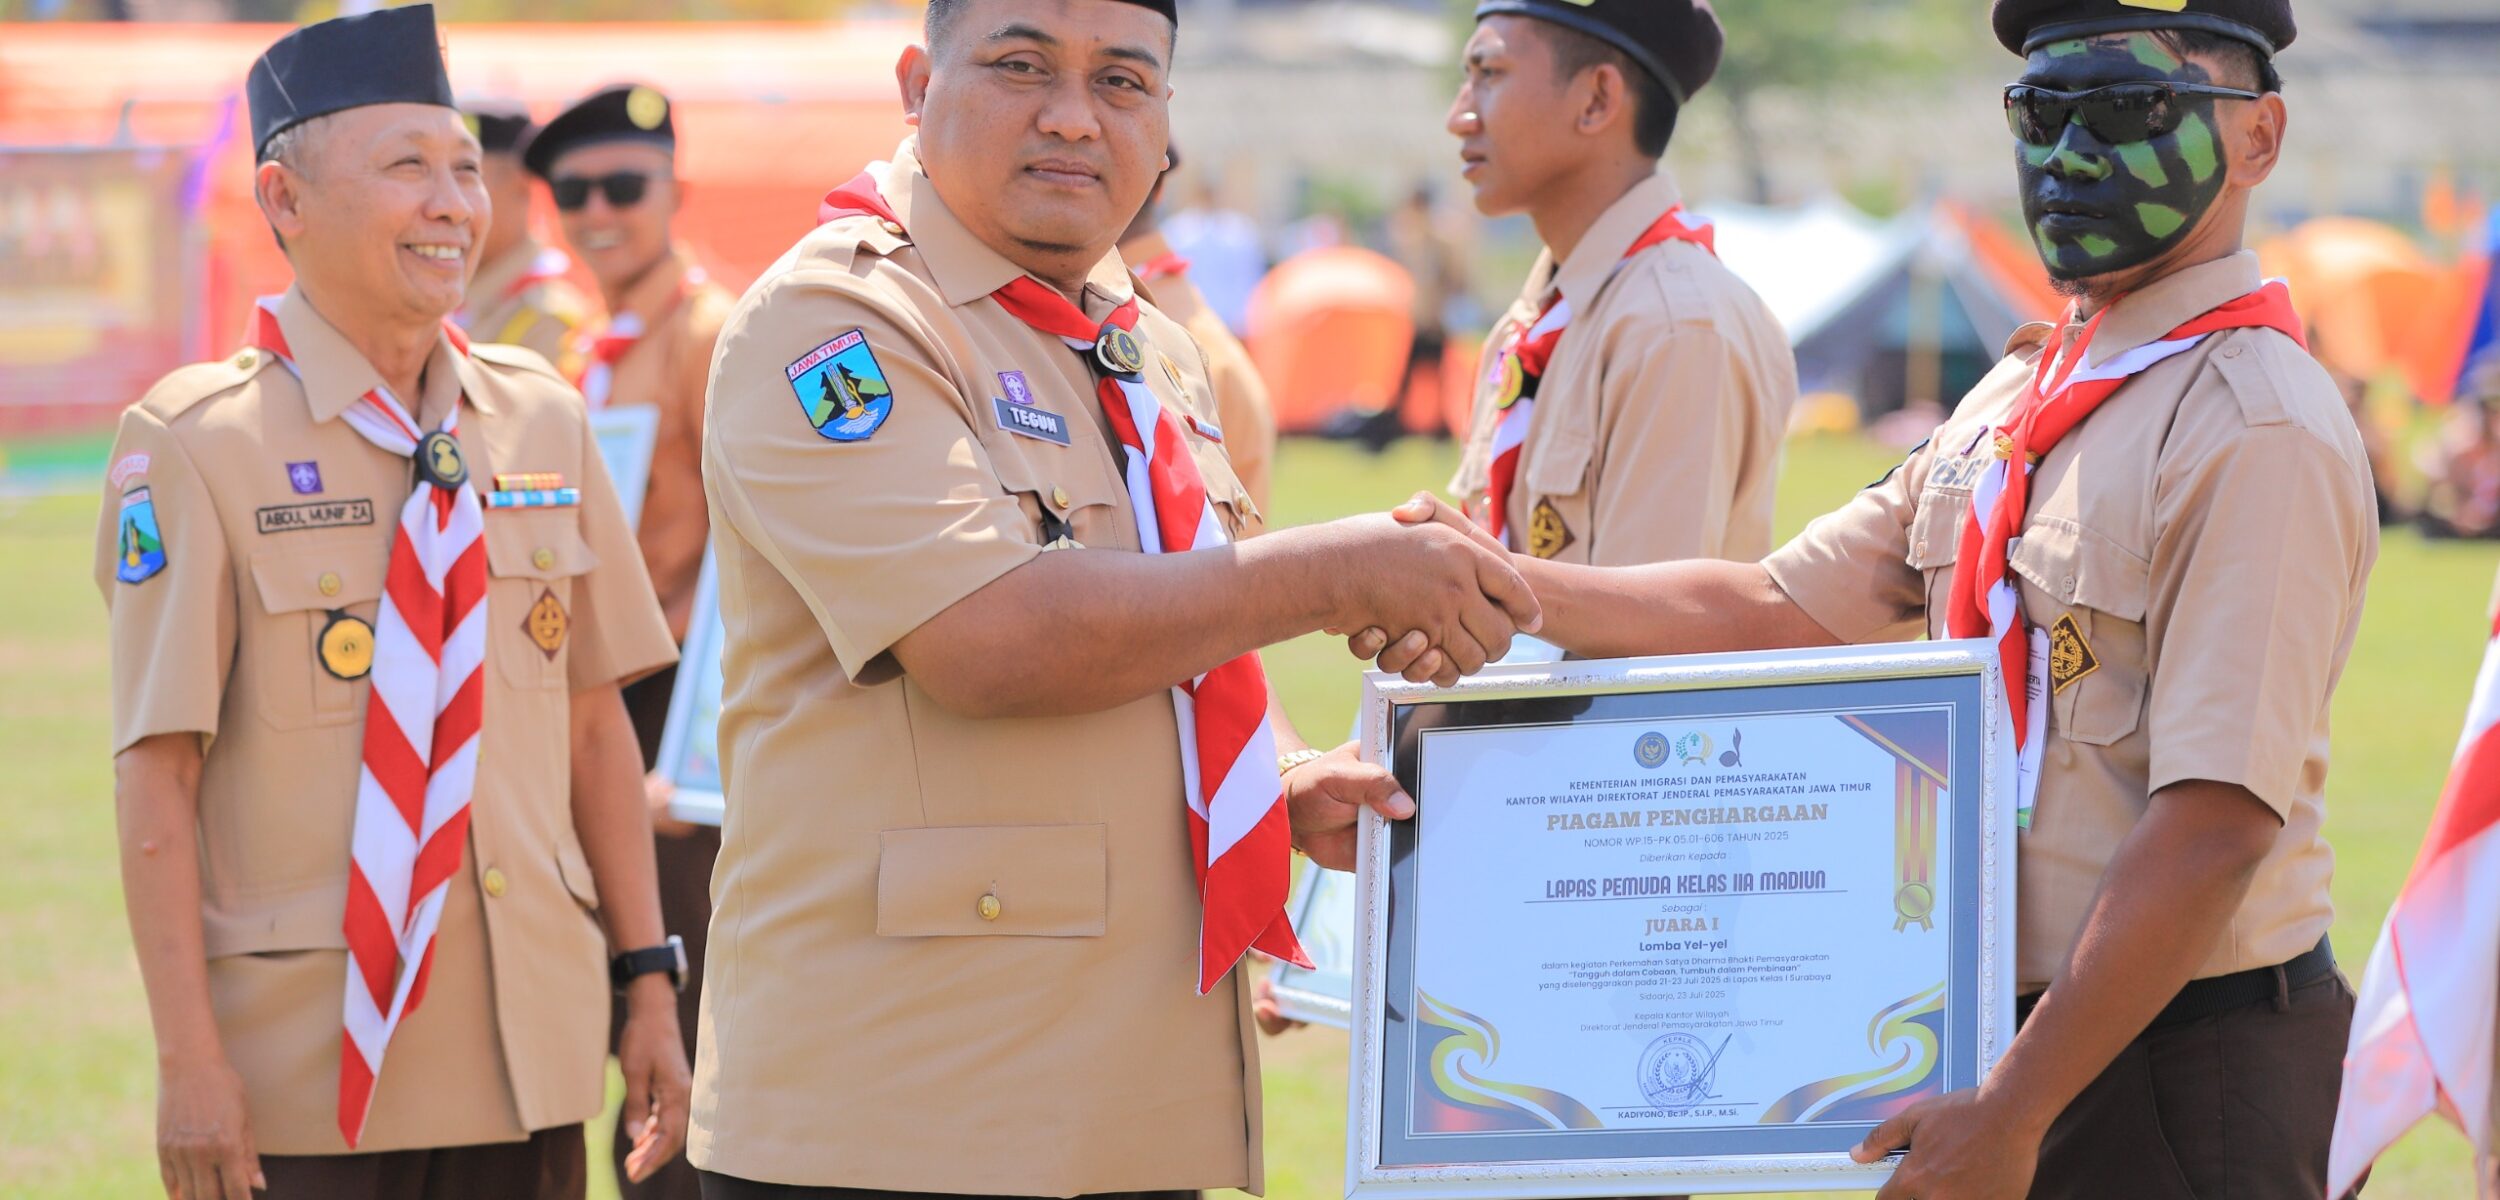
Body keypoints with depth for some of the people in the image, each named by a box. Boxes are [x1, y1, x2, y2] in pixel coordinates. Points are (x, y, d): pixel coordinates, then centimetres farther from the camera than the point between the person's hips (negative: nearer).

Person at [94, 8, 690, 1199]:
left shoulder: (541, 420, 8)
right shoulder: (197, 443, -7)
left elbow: (593, 720, 12)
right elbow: (156, 780, -9)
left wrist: (649, 980, 9)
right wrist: (189, 1059, -13)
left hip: (528, 1060, 4)